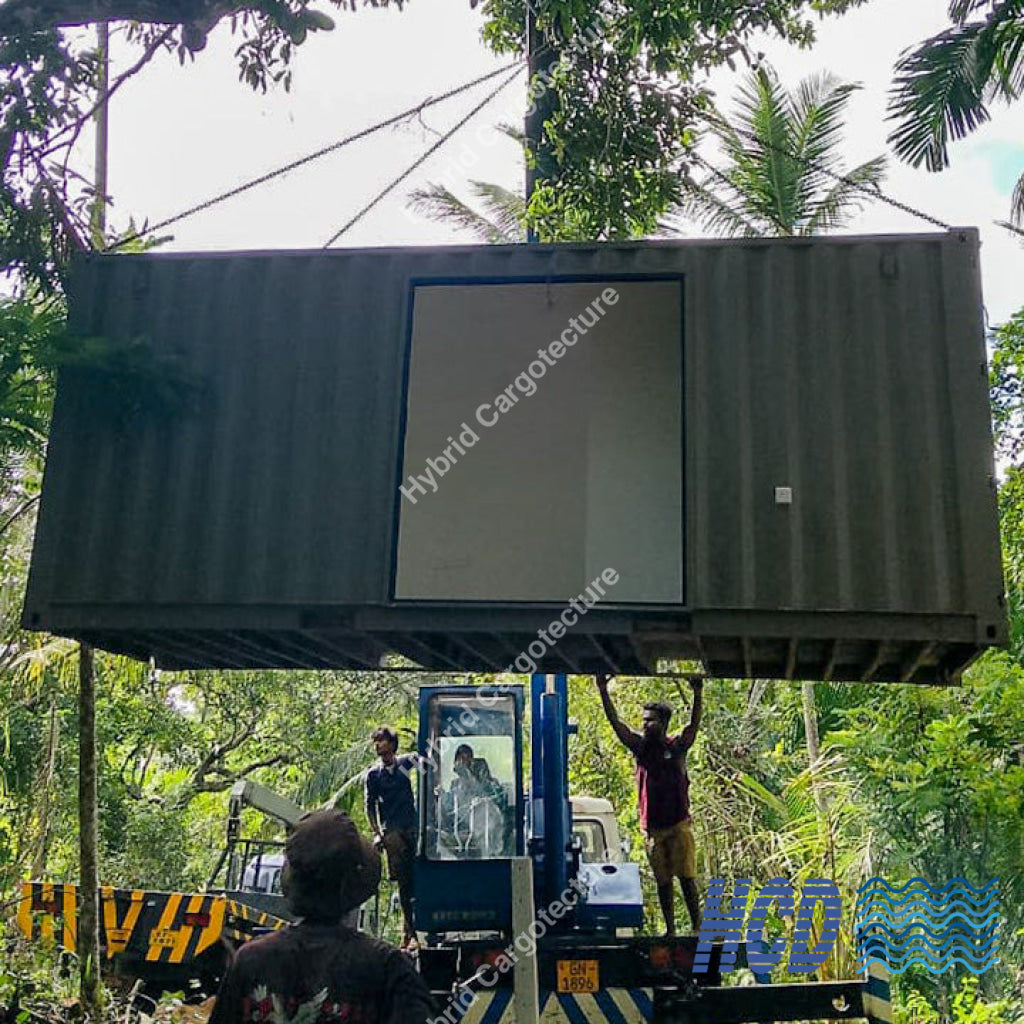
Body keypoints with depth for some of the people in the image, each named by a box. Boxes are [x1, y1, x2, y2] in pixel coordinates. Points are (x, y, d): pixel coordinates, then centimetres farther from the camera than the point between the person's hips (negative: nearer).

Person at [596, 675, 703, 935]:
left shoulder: (677, 746, -2)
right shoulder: (640, 746, 4)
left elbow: (694, 726, -17)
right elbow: (615, 723, -3)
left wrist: (698, 695, -32)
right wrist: (603, 691, -13)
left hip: (679, 824, -3)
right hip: (653, 826, 3)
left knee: (687, 878, -2)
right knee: (663, 881, 10)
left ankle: (697, 928, 6)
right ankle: (670, 930, 18)